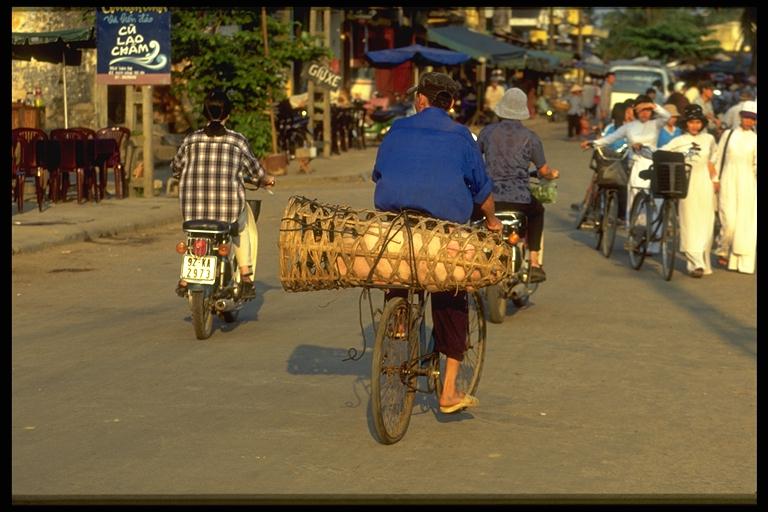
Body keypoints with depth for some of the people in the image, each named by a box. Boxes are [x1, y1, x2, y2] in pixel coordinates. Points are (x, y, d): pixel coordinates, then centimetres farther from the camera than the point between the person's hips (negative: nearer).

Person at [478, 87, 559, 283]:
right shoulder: (530, 138, 0)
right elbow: (544, 171, 7)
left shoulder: (488, 131, 3)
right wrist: (554, 174, 30)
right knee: (537, 211, 33)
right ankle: (533, 262, 26)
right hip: (519, 199, 0)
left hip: (489, 198, 1)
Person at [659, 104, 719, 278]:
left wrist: (715, 180, 19)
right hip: (687, 184, -2)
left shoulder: (709, 139, 9)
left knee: (705, 223, 3)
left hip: (705, 184, 3)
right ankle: (695, 263, -10)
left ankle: (703, 261, 15)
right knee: (690, 222, -6)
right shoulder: (678, 141, 1)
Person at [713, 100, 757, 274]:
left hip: (747, 184, 1)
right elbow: (718, 160, 9)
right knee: (729, 222, -9)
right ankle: (722, 251, 17)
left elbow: (756, 165, 0)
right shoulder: (728, 134, 5)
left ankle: (742, 262, 9)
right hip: (728, 183, -1)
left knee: (746, 224, 0)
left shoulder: (755, 139, 5)